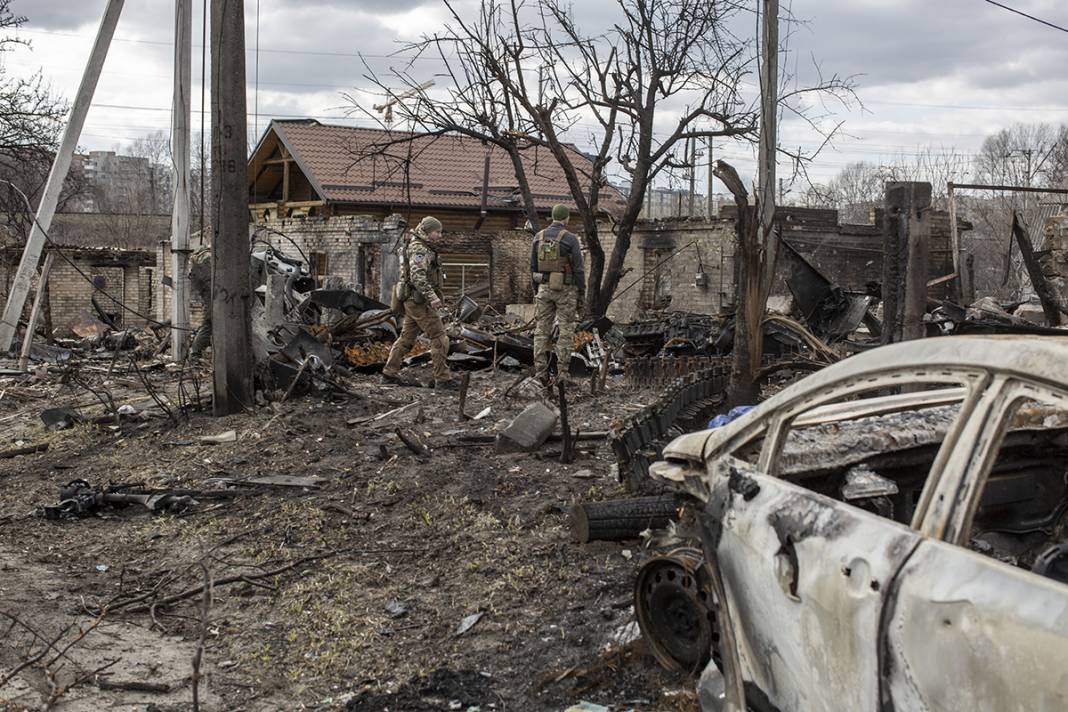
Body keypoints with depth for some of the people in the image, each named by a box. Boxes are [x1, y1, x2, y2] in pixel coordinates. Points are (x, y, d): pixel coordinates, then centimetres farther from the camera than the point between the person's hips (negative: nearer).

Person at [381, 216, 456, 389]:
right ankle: (442, 379, -8)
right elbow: (418, 276, -27)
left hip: (412, 301, 11)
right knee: (439, 337, -9)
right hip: (419, 300, -11)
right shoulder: (419, 249, -14)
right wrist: (431, 297, -34)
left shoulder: (423, 249, 19)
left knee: (406, 337, 14)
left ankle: (389, 373, 18)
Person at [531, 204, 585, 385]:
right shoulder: (571, 239, -11)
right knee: (566, 333, 3)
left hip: (545, 288, 4)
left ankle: (540, 373, 1)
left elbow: (534, 267, 7)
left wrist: (536, 292, 15)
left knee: (542, 331, 6)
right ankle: (562, 375, 1)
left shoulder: (539, 237, 3)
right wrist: (581, 297, -4)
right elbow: (579, 270, -11)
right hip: (565, 290, -4)